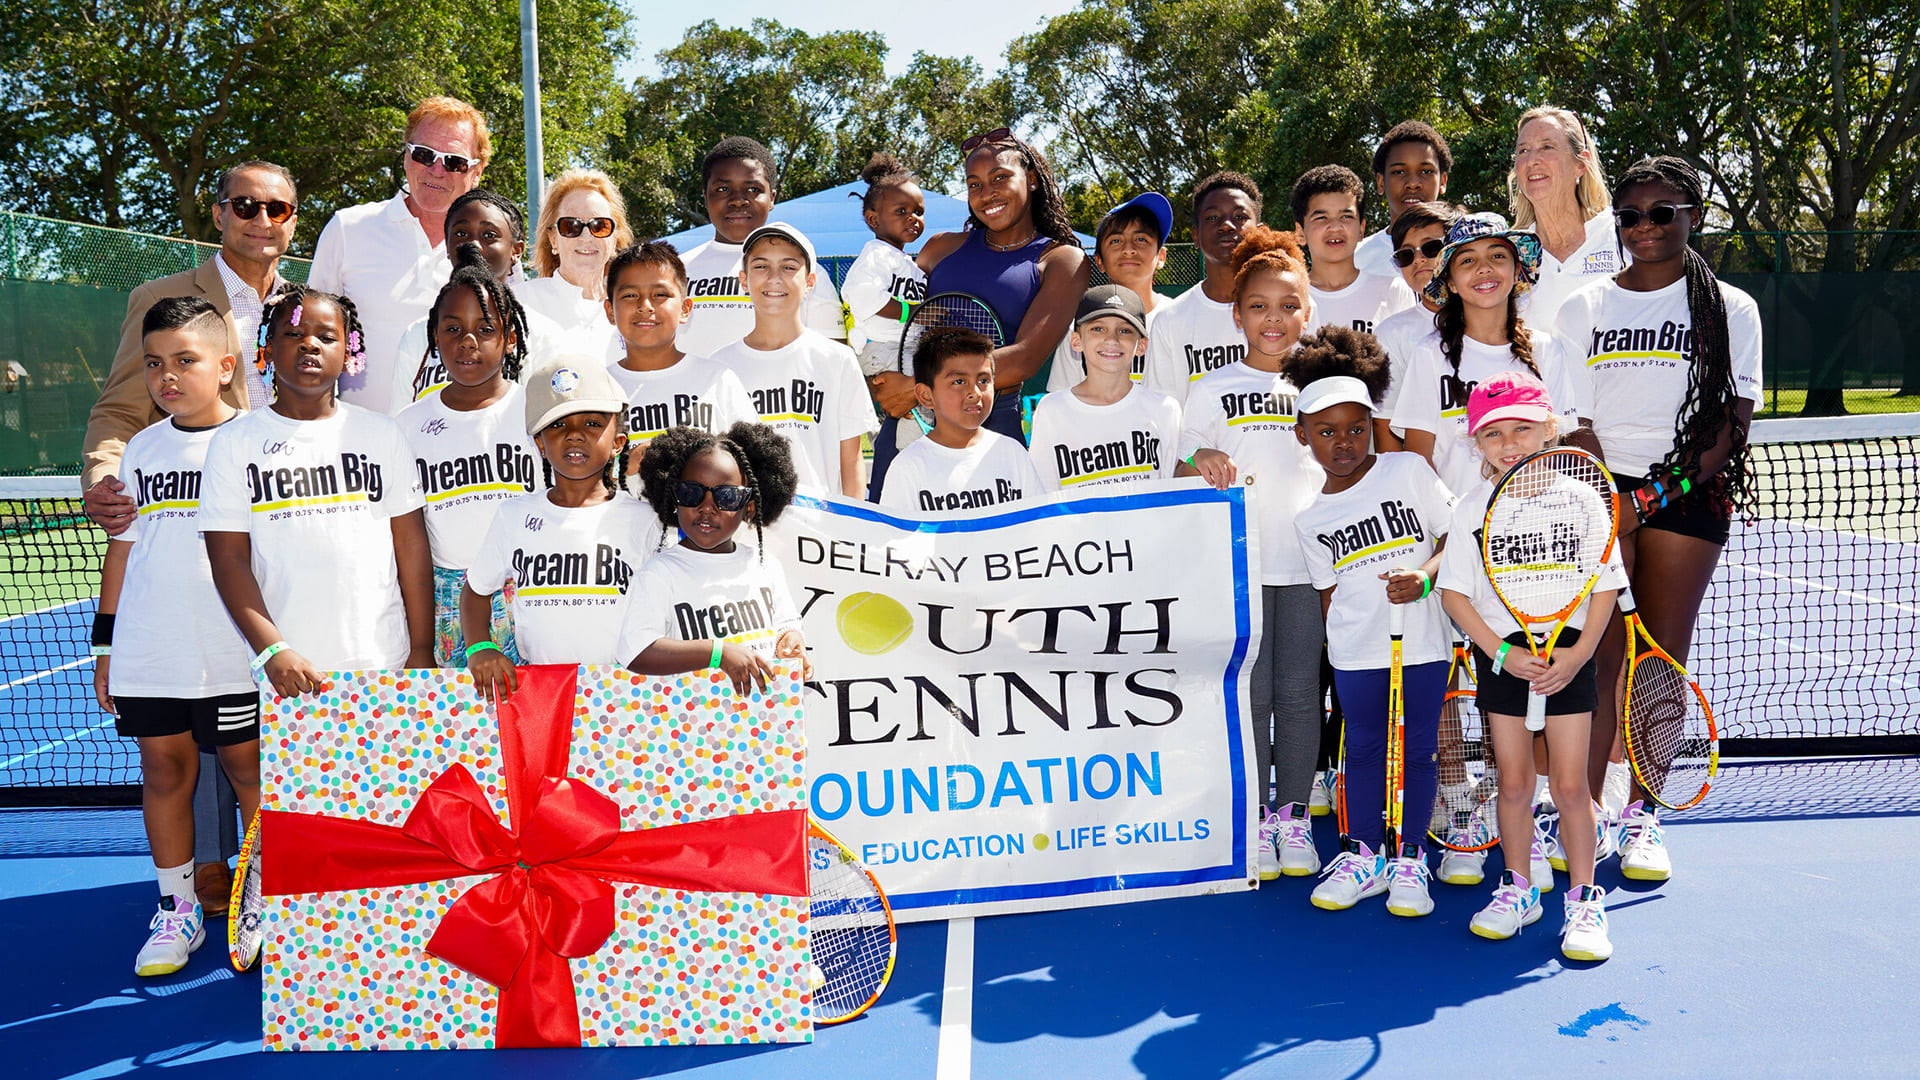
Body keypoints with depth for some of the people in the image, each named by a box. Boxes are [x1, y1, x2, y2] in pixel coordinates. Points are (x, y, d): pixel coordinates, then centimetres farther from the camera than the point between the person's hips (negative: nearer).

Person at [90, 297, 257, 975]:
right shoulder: (141, 449, 9)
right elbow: (123, 547, 14)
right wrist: (105, 644, 13)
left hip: (235, 656, -4)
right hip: (149, 654, 4)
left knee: (249, 767, 3)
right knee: (164, 769, 8)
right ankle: (176, 908, 19)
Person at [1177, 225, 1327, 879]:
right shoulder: (1216, 389, 5)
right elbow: (1181, 475, 5)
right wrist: (1203, 464, -18)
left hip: (1307, 561, 1)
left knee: (1299, 693, 4)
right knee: (1250, 692, 1)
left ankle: (1294, 819, 15)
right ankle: (1255, 822, 11)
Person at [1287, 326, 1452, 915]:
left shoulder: (1409, 470, -3)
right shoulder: (1310, 519, 5)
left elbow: (1457, 535, -2)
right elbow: (1330, 593, 11)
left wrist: (1424, 575, -18)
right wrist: (1340, 644, 6)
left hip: (1423, 642, -2)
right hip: (1355, 652, 2)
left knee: (1418, 748, 6)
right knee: (1363, 748, 10)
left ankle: (1409, 860, 19)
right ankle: (1362, 857, 23)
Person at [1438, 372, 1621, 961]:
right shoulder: (1470, 508, -4)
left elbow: (1605, 583, -2)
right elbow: (1456, 592, -2)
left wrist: (1578, 652, -12)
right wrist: (1503, 652, -11)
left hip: (1567, 653, -1)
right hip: (1502, 655, 1)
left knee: (1570, 784, 1)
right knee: (1514, 781, 8)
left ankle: (1583, 898, 14)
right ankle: (1519, 887, 24)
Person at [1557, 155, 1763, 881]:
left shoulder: (1731, 308, 5)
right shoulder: (1583, 308, 9)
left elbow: (1734, 421, -2)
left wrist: (1653, 495, -13)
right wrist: (1607, 494, -11)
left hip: (1690, 496, 0)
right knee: (1600, 655, -7)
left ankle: (1640, 811, 11)